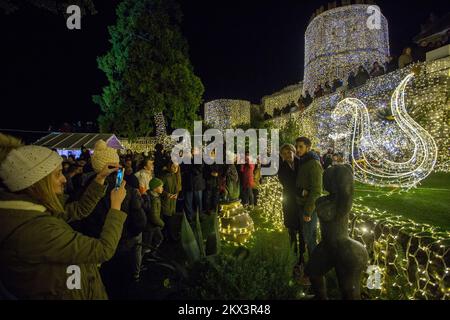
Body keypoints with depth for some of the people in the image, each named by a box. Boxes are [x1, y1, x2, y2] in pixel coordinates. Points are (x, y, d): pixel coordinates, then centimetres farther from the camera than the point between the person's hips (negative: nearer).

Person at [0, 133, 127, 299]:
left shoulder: (31, 207, -7)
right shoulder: (36, 229, -34)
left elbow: (79, 209, 4)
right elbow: (104, 250, -29)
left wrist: (100, 178, 1)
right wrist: (116, 206, -18)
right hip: (65, 294, -8)